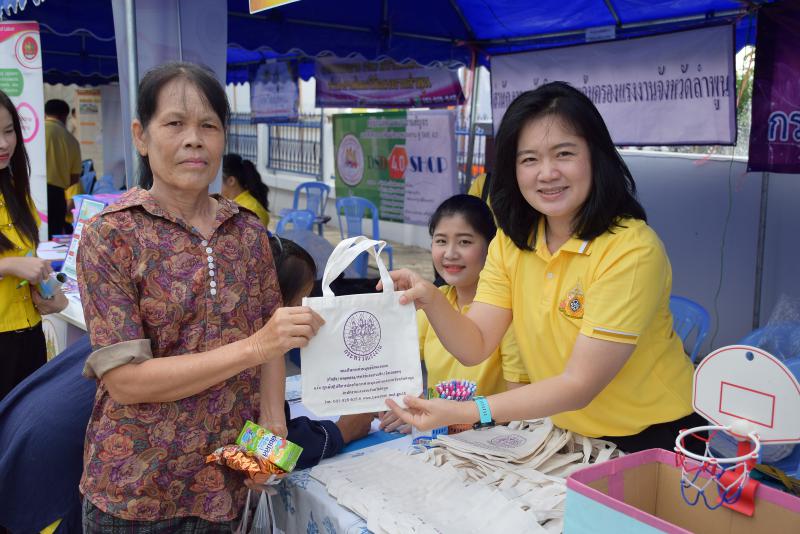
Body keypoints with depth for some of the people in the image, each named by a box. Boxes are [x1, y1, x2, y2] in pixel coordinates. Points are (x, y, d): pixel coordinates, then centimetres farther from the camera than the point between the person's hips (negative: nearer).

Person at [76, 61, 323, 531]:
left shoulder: (250, 232, 1)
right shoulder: (110, 236, -11)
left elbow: (270, 341, 7)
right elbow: (124, 379, -18)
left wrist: (273, 425, -10)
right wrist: (254, 347, -26)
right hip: (135, 491, -3)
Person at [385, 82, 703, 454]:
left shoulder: (631, 249, -21)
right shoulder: (511, 242, -1)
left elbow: (580, 385, -24)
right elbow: (475, 347, -8)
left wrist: (466, 412, -32)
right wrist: (431, 301, -27)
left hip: (654, 440, -4)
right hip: (568, 434, 5)